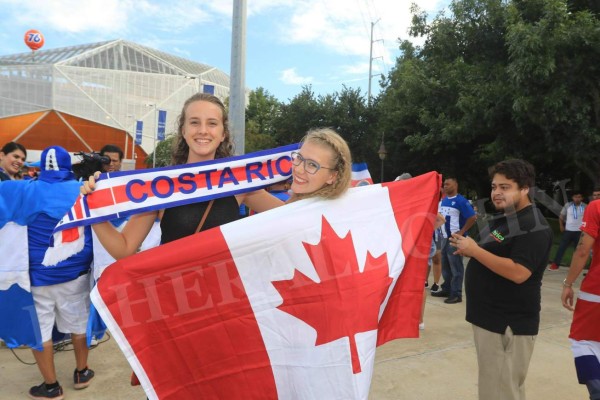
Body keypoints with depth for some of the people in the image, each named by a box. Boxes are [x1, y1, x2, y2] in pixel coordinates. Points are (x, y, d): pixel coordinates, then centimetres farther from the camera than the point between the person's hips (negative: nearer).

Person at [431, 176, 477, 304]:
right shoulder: (442, 201, 11)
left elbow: (473, 217, -15)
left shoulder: (460, 201, -11)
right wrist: (441, 229, 10)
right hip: (445, 238, 8)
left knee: (456, 267, -3)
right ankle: (446, 289, 26)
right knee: (445, 266, 15)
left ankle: (456, 294, 4)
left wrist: (461, 232, -15)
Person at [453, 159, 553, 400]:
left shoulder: (533, 227, -18)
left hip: (509, 323, -10)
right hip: (491, 317, 10)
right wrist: (468, 248, 3)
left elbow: (518, 273, -28)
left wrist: (475, 250, -23)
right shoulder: (505, 219, 14)